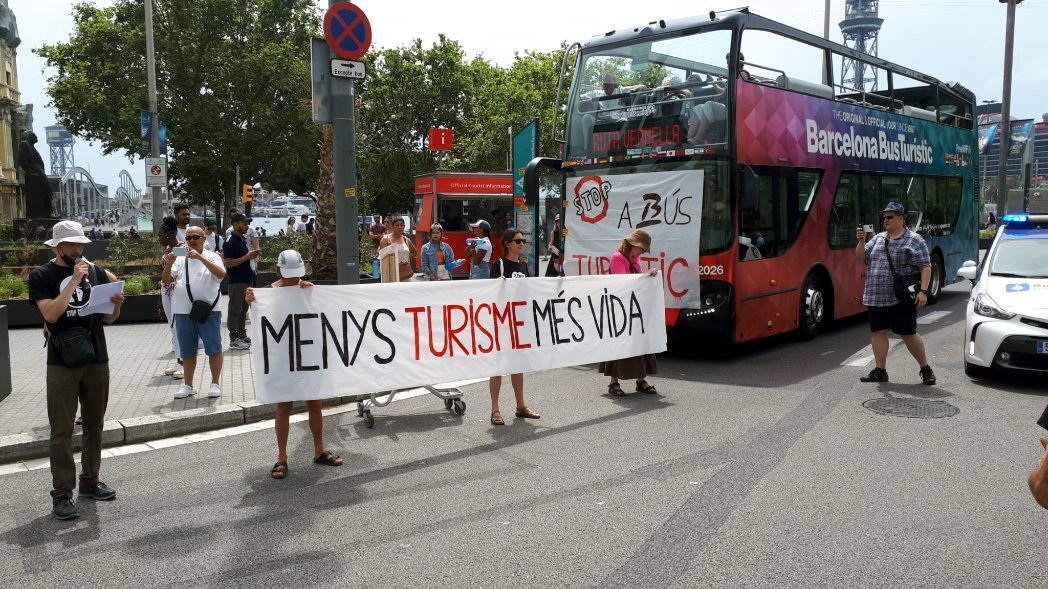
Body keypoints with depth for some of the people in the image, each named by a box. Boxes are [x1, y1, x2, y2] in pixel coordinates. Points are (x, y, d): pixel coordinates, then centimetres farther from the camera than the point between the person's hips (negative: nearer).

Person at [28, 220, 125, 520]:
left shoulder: (96, 271, 7)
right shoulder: (41, 276, -3)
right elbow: (51, 314, -18)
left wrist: (117, 303, -10)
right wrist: (74, 280, -20)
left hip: (97, 360, 4)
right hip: (62, 365, -4)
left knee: (94, 425, 12)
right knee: (62, 431, -1)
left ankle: (90, 481, 23)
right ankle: (61, 493, 4)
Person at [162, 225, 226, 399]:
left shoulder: (212, 257, 0)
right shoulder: (179, 259, 11)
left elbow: (221, 274, -19)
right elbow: (166, 280, 5)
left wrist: (201, 257, -26)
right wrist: (168, 264, -13)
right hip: (183, 312, 4)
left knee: (213, 348, 2)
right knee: (187, 351, 12)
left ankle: (215, 384, 12)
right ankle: (188, 385, 22)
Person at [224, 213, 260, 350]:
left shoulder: (244, 239, 13)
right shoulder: (230, 242, -15)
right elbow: (228, 263, -20)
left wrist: (252, 255, 4)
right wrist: (247, 257, -23)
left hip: (247, 279, 9)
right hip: (236, 281, -9)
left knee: (243, 309, 15)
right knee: (235, 310, -1)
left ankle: (242, 335, 25)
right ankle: (234, 340, 4)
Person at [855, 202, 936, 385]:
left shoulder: (914, 240, -1)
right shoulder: (878, 238, 15)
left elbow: (926, 267, -6)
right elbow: (861, 258, 13)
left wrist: (923, 290, -16)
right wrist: (861, 241, -4)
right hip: (876, 298, 6)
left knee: (908, 334, -1)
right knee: (878, 332, 5)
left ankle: (925, 369, 15)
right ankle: (879, 371, 13)